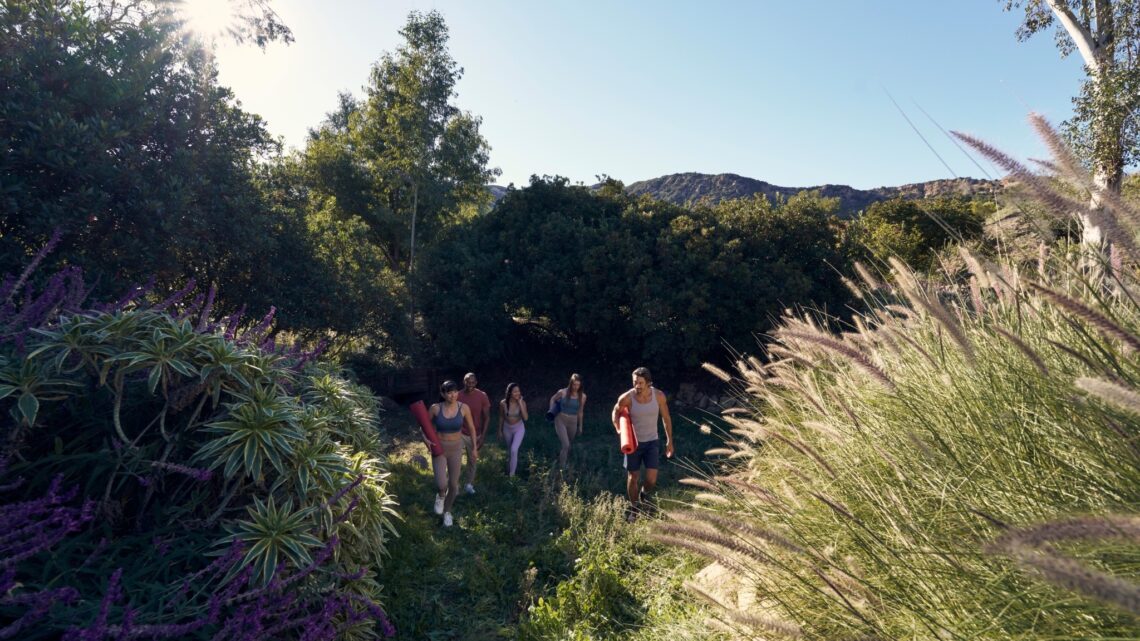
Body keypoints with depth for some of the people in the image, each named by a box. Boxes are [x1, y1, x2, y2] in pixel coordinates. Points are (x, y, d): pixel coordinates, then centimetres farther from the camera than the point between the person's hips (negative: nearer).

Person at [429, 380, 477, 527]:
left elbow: (471, 427, 1)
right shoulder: (435, 408, -16)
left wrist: (475, 447, 7)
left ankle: (447, 511, 39)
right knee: (441, 484, -17)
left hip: (456, 448, 1)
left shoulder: (464, 408, -13)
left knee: (453, 484, 10)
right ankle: (441, 496, 22)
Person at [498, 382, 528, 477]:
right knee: (510, 449, 22)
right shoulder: (503, 403, -21)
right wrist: (500, 430, 5)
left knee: (514, 450, -13)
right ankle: (514, 462, 54)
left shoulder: (522, 402, -22)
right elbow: (501, 417, -5)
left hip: (519, 428, -2)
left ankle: (511, 474, 1)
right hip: (507, 428, 2)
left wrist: (520, 403, -34)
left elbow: (525, 418, -31)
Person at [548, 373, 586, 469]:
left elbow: (580, 412, 9)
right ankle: (561, 468, -4)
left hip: (573, 423, 4)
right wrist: (551, 411, -4)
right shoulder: (562, 392, -11)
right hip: (560, 420, -4)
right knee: (566, 445, -16)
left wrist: (580, 426, 15)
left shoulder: (582, 396, -3)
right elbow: (553, 399, 9)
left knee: (568, 445, 17)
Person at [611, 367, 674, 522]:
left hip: (652, 442, 1)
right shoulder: (626, 398, -18)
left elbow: (666, 418, 0)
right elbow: (616, 412, 3)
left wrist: (669, 441, 5)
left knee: (652, 479, -9)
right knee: (633, 478, 8)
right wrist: (619, 430, -13)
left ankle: (644, 494, 26)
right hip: (633, 442, 0)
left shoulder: (659, 395, -15)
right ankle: (634, 507, 32)